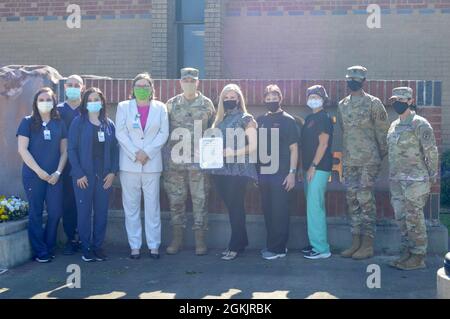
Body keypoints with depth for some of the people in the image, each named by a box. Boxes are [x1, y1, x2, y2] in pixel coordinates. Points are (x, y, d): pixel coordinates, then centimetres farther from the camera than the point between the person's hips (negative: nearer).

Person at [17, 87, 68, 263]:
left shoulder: (59, 124, 9)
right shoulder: (28, 122, 1)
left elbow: (64, 151, 9)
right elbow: (22, 149, -6)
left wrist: (58, 172, -4)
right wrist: (39, 171, -11)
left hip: (54, 176, 3)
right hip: (33, 175, -3)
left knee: (55, 212, 2)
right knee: (36, 213, 2)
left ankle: (49, 248, 20)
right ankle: (40, 252, 12)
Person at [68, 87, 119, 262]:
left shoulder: (109, 124, 9)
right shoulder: (78, 122, -1)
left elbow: (115, 149, 9)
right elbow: (72, 149, -5)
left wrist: (113, 171, -2)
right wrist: (78, 174, -11)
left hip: (105, 176, 3)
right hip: (84, 176, -3)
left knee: (102, 212, 7)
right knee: (84, 211, 2)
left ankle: (98, 246, 18)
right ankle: (86, 247, 13)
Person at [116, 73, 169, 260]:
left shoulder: (160, 108, 8)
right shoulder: (123, 107, 8)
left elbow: (164, 133, 1)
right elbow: (120, 133, 0)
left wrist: (147, 152, -10)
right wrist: (135, 153, -11)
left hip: (152, 164, 0)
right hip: (129, 164, 0)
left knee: (152, 206, 2)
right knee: (131, 207, 2)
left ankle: (154, 245, 9)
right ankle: (135, 246, 9)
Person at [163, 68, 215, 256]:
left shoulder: (207, 104, 5)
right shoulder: (171, 104, 7)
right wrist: (165, 157, 3)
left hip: (199, 161, -1)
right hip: (175, 161, 1)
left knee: (200, 199, 1)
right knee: (176, 199, 7)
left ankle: (200, 240, 10)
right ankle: (177, 238, 18)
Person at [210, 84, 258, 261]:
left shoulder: (246, 119, -2)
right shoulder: (220, 120, 16)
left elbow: (253, 145, -8)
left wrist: (233, 152, -17)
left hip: (239, 170, -6)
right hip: (221, 170, 6)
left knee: (235, 207, -2)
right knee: (231, 206, 9)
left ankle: (236, 246, 5)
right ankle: (241, 241, 19)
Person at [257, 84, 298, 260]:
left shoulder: (288, 120, -3)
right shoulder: (261, 120, 11)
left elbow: (293, 148, -5)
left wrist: (292, 172, -11)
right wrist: (256, 171, 11)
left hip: (281, 173, -5)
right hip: (263, 172, 5)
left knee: (280, 211, -2)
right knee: (267, 210, 11)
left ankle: (278, 248, 6)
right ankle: (271, 244, 23)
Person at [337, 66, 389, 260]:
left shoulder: (373, 103, -4)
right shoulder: (342, 105, 11)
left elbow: (382, 131, -2)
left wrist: (382, 155, -1)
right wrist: (346, 152, 16)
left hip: (368, 160, -5)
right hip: (349, 160, 6)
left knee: (365, 200, -5)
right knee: (352, 200, 7)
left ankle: (368, 245, 2)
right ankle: (356, 242, 15)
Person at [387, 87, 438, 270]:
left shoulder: (420, 124, -10)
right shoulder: (394, 125, 14)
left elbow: (431, 152, -10)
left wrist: (432, 176, -8)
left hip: (415, 180, -8)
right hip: (396, 180, 8)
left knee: (414, 218, -4)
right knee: (401, 218, 11)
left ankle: (418, 257, 5)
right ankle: (407, 253, 21)